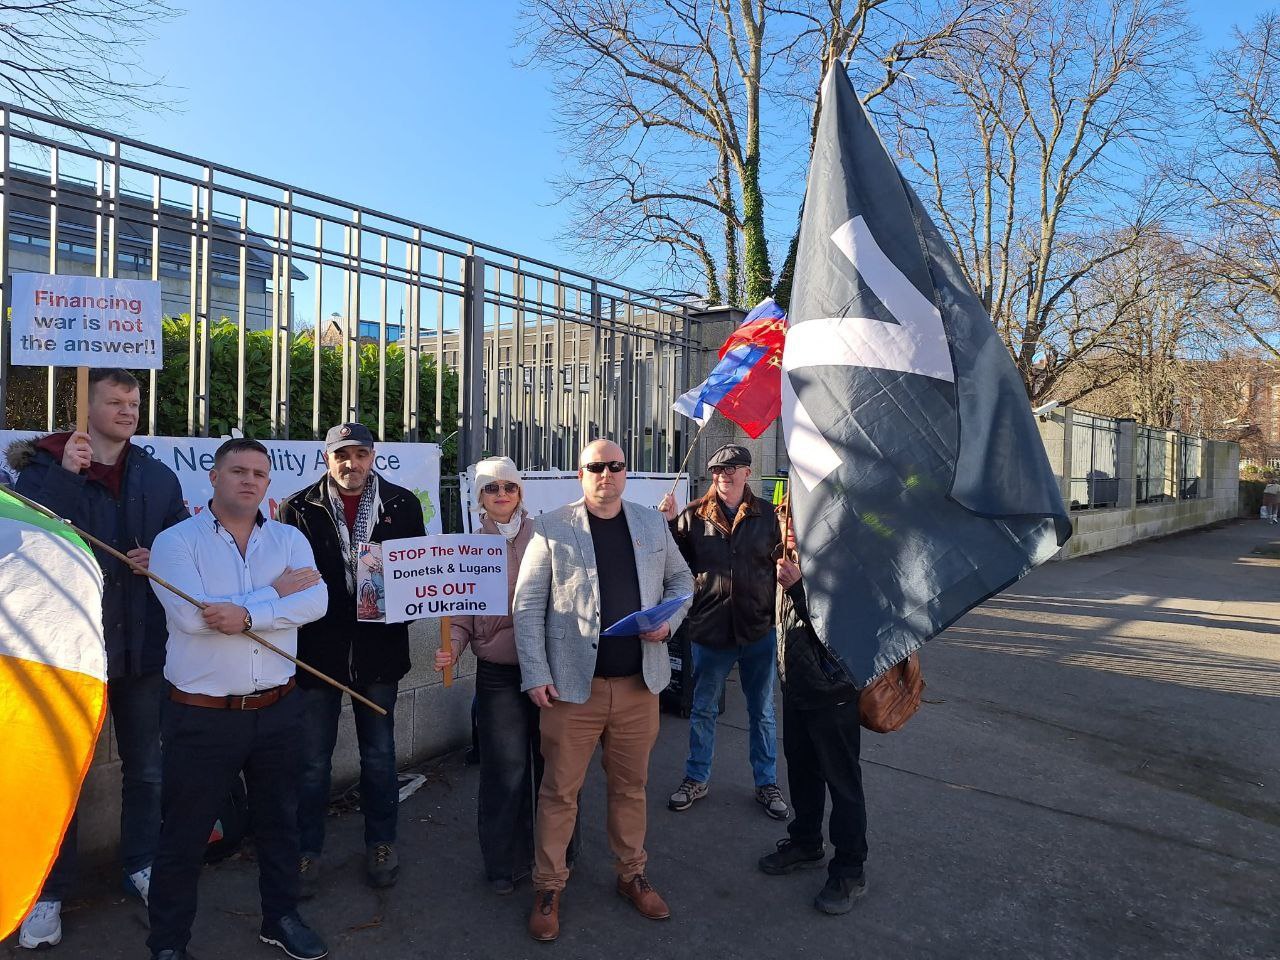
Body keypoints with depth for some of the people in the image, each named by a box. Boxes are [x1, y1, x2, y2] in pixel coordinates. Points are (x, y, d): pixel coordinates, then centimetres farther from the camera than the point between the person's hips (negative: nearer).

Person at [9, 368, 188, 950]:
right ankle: (49, 890, 24)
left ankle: (141, 865, 33)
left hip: (141, 643, 3)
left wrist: (163, 559, -10)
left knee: (145, 765, 15)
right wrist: (65, 473, -26)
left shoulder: (158, 477, 6)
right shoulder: (45, 467, -3)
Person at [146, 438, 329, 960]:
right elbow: (192, 615, -22)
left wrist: (247, 613, -25)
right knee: (183, 834, 12)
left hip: (277, 710, 3)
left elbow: (315, 601, -13)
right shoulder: (176, 541, -6)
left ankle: (281, 918, 39)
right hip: (202, 716, -3)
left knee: (279, 820, 19)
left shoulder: (289, 539, 3)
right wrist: (276, 591, -16)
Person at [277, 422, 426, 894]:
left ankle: (380, 844, 32)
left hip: (379, 648, 1)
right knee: (313, 761, 11)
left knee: (379, 755, 15)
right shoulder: (298, 508, -2)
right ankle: (307, 851, 30)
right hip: (317, 647, -1)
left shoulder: (402, 504, 1)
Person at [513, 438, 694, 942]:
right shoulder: (552, 527, -5)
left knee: (631, 786, 16)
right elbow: (527, 604, -5)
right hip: (572, 685, -3)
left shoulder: (652, 523, 6)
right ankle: (549, 887, 26)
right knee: (559, 791, 8)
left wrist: (670, 619, -4)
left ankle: (632, 875, 36)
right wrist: (535, 674, -10)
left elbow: (681, 578, 16)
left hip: (639, 684, 3)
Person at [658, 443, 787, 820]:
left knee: (762, 711, 15)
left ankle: (767, 783, 32)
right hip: (710, 629, 0)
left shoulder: (767, 516, 0)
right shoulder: (694, 515, -3)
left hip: (759, 630, 1)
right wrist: (668, 524, -13)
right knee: (702, 710, 14)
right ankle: (696, 779, 33)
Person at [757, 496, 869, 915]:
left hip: (832, 692, -8)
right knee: (801, 771, 22)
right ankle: (806, 844, 41)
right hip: (796, 688, 8)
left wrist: (797, 585, -33)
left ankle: (849, 871, 21)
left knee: (842, 782, 6)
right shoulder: (791, 561, 2)